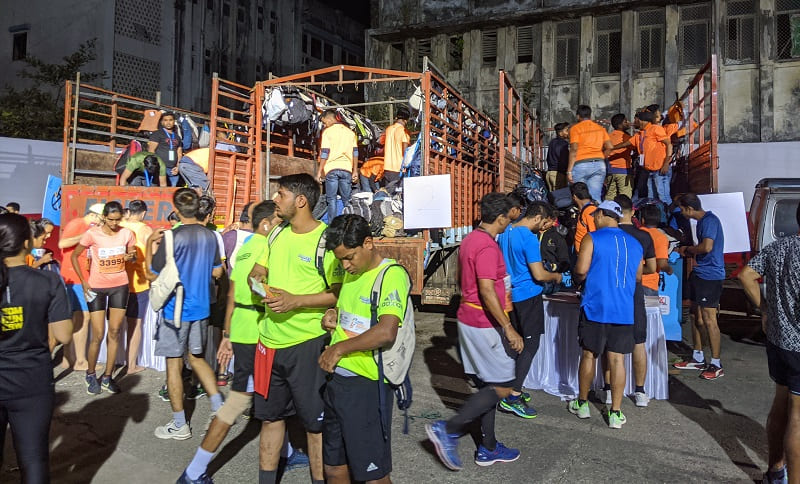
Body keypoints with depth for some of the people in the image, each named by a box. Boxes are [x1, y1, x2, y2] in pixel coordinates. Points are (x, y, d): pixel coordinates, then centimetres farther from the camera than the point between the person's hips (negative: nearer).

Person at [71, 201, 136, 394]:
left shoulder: (127, 234, -4)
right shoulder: (92, 234, -10)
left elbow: (133, 257, 9)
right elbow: (74, 256, 0)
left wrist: (130, 257, -15)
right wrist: (83, 281, -5)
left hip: (120, 286, 2)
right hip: (97, 288, -2)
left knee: (114, 332, 6)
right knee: (98, 335, -1)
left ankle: (107, 377, 18)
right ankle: (91, 375, 22)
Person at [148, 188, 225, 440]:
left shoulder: (172, 238, -17)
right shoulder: (210, 236, 0)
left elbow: (152, 275, -11)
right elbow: (217, 271, 10)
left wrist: (149, 243, 0)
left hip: (175, 309, -5)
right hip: (201, 307, 6)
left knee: (174, 364, 6)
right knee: (197, 358, 21)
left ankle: (179, 425, 15)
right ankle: (218, 407, 17)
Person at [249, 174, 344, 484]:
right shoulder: (278, 234, 9)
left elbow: (339, 293, -14)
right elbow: (257, 271, 17)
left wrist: (296, 301, -23)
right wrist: (258, 281, -5)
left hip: (308, 343, -7)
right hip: (270, 340, 7)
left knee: (315, 421, 7)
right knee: (270, 415, 20)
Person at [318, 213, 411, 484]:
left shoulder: (392, 274, -15)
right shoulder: (351, 274, 13)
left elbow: (386, 332, -28)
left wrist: (339, 348, -17)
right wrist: (334, 318, 5)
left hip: (366, 384, -8)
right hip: (336, 379, 9)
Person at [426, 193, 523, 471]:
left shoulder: (471, 240, 10)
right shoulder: (487, 247, -20)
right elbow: (487, 292, -26)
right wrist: (509, 329, -23)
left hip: (470, 320, 10)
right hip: (485, 325, -10)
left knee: (488, 385, 16)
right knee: (504, 386, 0)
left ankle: (488, 448, 25)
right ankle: (448, 430, -2)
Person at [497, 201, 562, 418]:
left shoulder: (505, 233, 8)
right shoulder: (529, 238, -18)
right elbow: (539, 275, -19)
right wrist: (555, 276, -1)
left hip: (510, 295, 9)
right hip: (528, 296, -9)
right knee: (530, 345, -3)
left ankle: (513, 389, 25)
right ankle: (512, 397, -3)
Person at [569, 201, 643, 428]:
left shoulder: (592, 238, -6)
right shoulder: (634, 244, 11)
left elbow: (581, 270, -13)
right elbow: (638, 277, 19)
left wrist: (580, 278, 9)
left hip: (595, 307, -3)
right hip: (624, 310, 4)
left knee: (589, 355, 9)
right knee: (617, 359, 5)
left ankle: (582, 403, 23)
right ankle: (616, 413, 9)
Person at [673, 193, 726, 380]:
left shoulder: (710, 220, -15)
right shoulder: (701, 221, 15)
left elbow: (707, 247, -26)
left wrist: (688, 249, -10)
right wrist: (687, 252, 11)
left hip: (710, 275, -10)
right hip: (699, 273, 10)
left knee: (709, 319, -7)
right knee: (697, 316, 15)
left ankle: (716, 365, 1)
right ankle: (698, 358, 26)